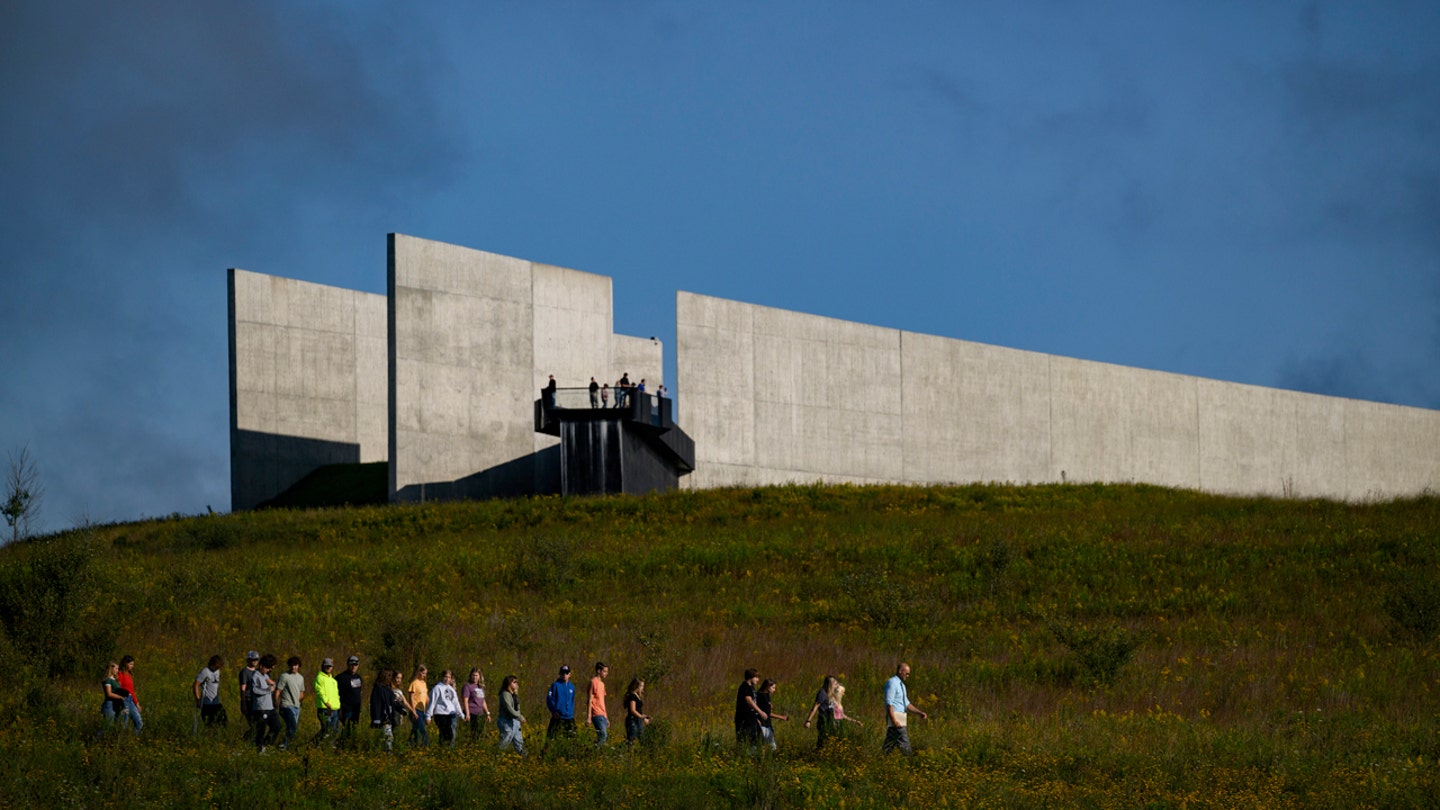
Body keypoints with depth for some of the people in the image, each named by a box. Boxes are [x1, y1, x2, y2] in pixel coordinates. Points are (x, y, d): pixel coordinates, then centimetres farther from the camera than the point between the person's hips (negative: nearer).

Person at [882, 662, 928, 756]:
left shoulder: (901, 685, 20)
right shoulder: (892, 683, -11)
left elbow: (906, 704, 24)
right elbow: (889, 703, -18)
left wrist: (920, 713, 14)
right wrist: (894, 720, -25)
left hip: (900, 718, 10)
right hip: (895, 717, -10)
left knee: (889, 744, 8)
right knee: (904, 744, -10)